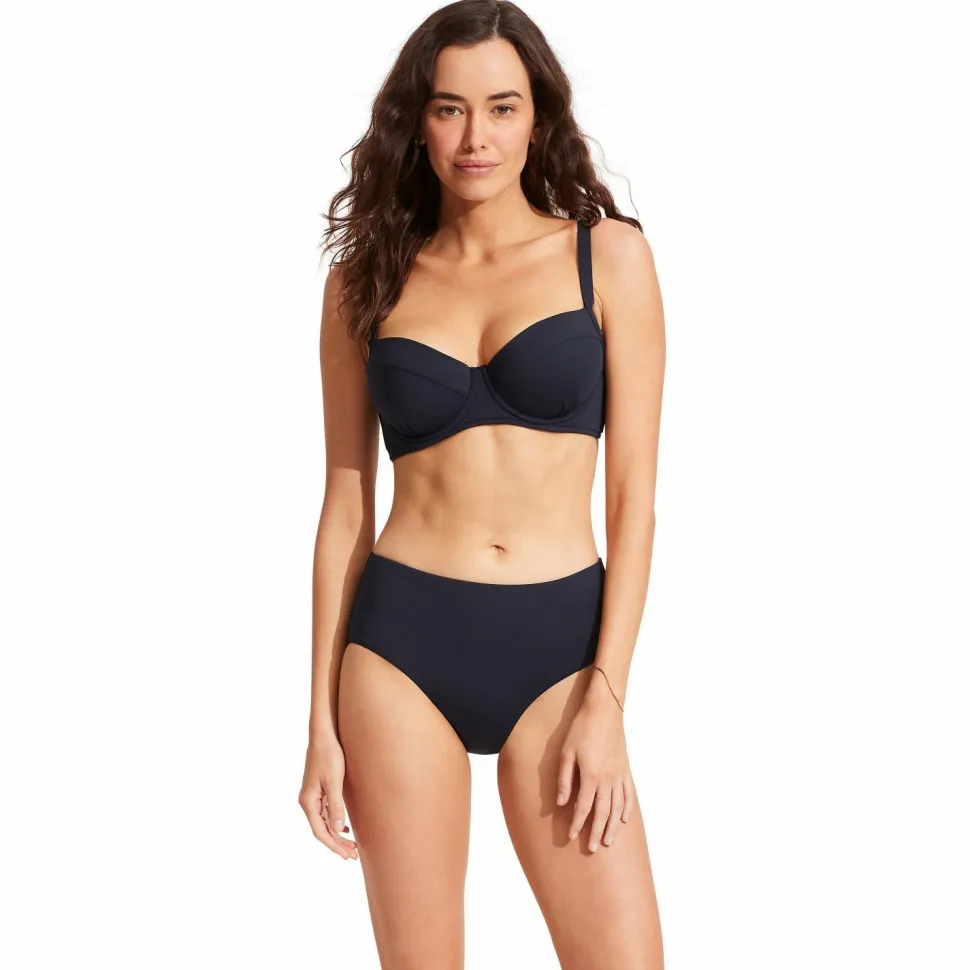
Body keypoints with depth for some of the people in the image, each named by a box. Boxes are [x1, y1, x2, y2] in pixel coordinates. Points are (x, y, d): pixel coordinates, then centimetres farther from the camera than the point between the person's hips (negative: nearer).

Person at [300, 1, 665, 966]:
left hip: (557, 645, -1)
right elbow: (346, 506, 7)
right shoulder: (368, 278, 6)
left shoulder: (607, 253, 1)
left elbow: (634, 496, 0)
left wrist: (606, 698, -7)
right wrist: (322, 719, 4)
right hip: (403, 643, 1)